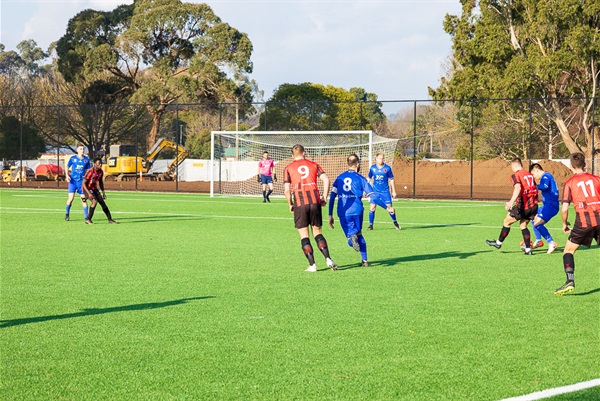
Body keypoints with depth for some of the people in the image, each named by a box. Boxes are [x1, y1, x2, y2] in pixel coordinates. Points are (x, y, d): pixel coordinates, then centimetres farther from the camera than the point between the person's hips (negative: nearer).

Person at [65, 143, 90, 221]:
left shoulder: (86, 159, 4)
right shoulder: (72, 158, 0)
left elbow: (88, 170, 14)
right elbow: (67, 167, 10)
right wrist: (67, 175, -5)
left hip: (82, 181, 1)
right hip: (73, 180, -1)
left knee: (83, 198, -2)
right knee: (71, 198, -7)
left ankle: (86, 216, 4)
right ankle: (67, 214, 13)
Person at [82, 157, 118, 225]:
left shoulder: (101, 172, -2)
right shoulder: (90, 171, -24)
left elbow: (100, 182, 15)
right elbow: (84, 183, -21)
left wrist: (103, 192, 11)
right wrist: (89, 193, -28)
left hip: (94, 189, 7)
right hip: (87, 189, -7)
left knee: (103, 203, 1)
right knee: (95, 201, -26)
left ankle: (110, 219, 12)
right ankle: (88, 220, -18)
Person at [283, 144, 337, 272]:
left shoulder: (288, 168, 8)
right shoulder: (313, 165, 13)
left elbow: (287, 190, -1)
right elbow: (326, 180, 1)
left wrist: (290, 205, 12)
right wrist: (324, 198, 7)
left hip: (300, 203, -2)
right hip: (315, 201, 2)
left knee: (304, 235, 5)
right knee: (317, 232, 12)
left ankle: (312, 264, -1)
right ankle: (328, 259, -4)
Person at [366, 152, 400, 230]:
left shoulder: (387, 168, -3)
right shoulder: (372, 168, 1)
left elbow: (391, 180, 5)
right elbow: (369, 179, 15)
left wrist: (393, 191, 5)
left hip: (385, 192, -1)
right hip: (375, 191, 1)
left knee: (389, 208, -3)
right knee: (372, 207, -6)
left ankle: (395, 222, 20)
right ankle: (370, 225, 5)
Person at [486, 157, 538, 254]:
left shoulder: (515, 175, -9)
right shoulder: (529, 174, 12)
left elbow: (518, 187, -28)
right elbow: (535, 189, 18)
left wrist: (511, 201, -39)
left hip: (523, 205, -6)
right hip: (533, 205, 7)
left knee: (507, 221, 13)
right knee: (523, 225, 20)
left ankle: (499, 242, 28)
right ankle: (528, 249, 12)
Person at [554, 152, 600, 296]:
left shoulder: (569, 183, 5)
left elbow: (564, 209, -1)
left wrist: (564, 224, 16)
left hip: (583, 221, -2)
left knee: (569, 250, 10)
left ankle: (570, 281, -7)